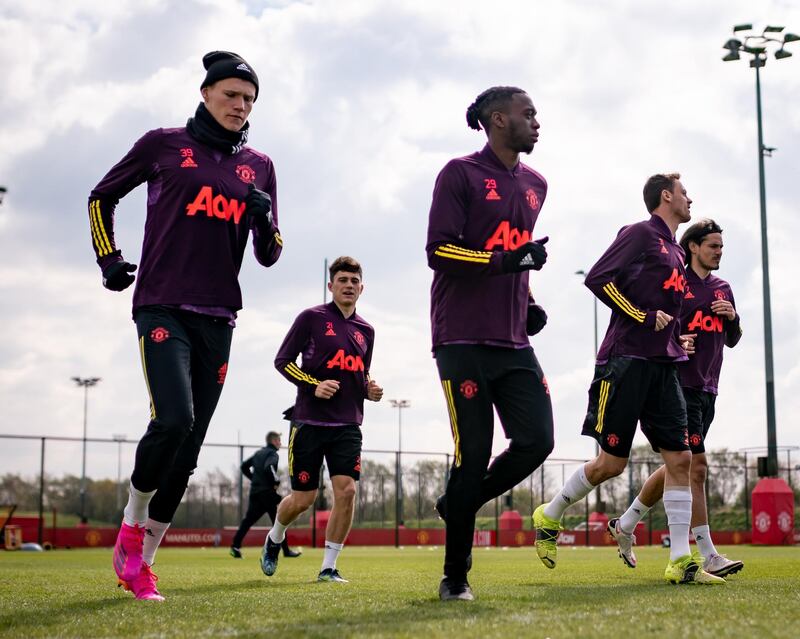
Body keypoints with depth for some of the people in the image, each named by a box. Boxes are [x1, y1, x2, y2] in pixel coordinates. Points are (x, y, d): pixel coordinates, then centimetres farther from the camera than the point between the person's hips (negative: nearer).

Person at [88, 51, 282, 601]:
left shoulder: (258, 166, 12)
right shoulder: (164, 144, 4)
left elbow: (268, 256, 13)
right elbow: (102, 197, 17)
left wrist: (265, 220, -8)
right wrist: (109, 258, 6)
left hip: (218, 319, 4)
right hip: (162, 308, -4)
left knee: (189, 448, 3)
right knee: (174, 419, -24)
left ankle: (141, 560, 17)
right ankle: (133, 521, 3)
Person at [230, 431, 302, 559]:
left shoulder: (258, 453, 19)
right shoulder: (272, 453, -6)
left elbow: (244, 466, 21)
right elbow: (269, 467, -26)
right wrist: (276, 482, -15)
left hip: (255, 492, 7)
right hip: (267, 492, -7)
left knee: (248, 520, 4)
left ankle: (235, 546, -9)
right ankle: (286, 550, 3)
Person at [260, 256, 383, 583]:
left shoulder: (366, 330, 13)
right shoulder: (312, 318, -1)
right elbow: (282, 360, -2)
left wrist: (369, 390, 3)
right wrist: (314, 385, -16)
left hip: (347, 426, 4)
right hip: (309, 422, -4)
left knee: (346, 490, -11)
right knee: (303, 498, 2)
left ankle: (328, 567, 2)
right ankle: (274, 539, 34)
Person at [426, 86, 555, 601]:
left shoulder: (535, 185, 18)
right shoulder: (461, 174, -4)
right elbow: (439, 252, -12)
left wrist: (529, 303, 15)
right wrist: (511, 260, -19)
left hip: (514, 343, 7)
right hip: (463, 341, -6)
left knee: (536, 442, -5)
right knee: (474, 453, -5)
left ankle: (459, 506, 21)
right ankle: (455, 576, 9)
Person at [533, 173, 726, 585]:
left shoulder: (675, 252, 22)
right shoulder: (640, 234, -3)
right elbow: (597, 278, -13)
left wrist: (677, 343, 16)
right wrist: (645, 317, -15)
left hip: (663, 366, 8)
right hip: (626, 361, -8)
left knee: (679, 458, -2)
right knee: (612, 462, -5)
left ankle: (681, 561, -1)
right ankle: (549, 517, 17)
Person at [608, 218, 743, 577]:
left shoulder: (722, 289, 17)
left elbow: (732, 341, 24)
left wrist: (732, 318, 3)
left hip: (707, 390, 8)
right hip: (679, 383, -8)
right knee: (696, 466, -13)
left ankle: (624, 526, 27)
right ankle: (709, 557, -11)